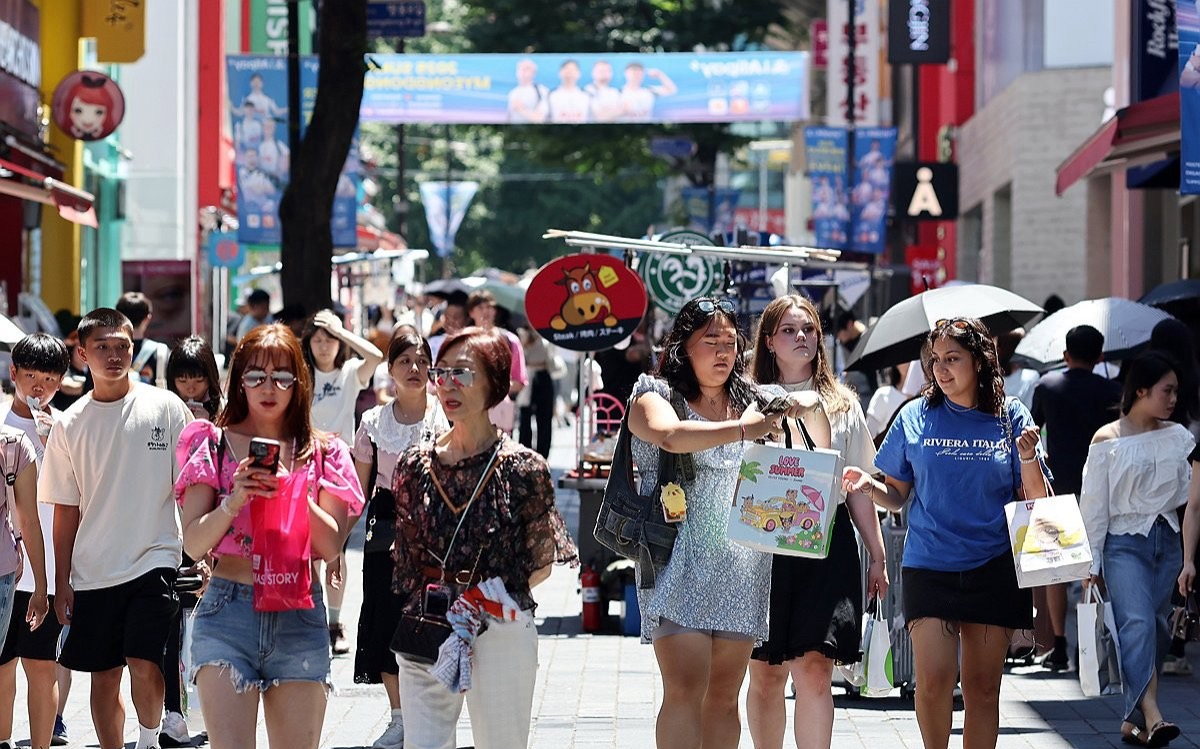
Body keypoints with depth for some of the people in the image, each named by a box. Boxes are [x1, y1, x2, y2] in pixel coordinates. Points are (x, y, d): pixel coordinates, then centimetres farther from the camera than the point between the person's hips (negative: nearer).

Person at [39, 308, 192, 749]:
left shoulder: (165, 408, 0)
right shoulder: (69, 425, 5)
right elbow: (66, 510, 9)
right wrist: (61, 584, 7)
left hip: (153, 562, -3)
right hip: (92, 572, 3)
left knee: (144, 664, -15)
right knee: (103, 676, 7)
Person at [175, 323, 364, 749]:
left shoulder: (321, 454, 9)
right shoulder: (215, 446, 6)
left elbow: (332, 546, 0)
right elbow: (193, 546, -1)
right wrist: (235, 500, -17)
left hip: (300, 617, 2)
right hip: (227, 609, -1)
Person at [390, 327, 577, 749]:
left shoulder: (523, 469, -5)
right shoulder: (416, 465, 4)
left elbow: (542, 563, 1)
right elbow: (404, 556, 12)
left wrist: (495, 596, -10)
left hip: (502, 631, -3)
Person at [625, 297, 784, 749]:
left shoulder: (755, 402, 15)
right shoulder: (655, 395, 0)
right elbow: (670, 435, -24)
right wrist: (741, 429, -26)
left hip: (742, 568, 5)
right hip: (680, 564, -5)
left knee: (725, 695, 7)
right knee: (685, 690, -14)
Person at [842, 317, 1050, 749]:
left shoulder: (1010, 418, 3)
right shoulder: (916, 417, 4)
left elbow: (1036, 503, 4)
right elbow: (897, 497, 8)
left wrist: (1028, 458, -14)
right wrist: (869, 486, -12)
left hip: (994, 571, 1)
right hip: (928, 567, 0)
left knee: (983, 688, 4)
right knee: (934, 681, -14)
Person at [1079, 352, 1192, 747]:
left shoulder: (1178, 436, 8)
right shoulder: (1107, 441, -3)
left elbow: (1188, 493, 9)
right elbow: (1094, 506, -2)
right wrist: (1092, 562, -4)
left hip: (1167, 540, 5)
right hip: (1124, 542, -5)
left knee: (1156, 629, 5)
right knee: (1137, 622, -19)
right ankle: (1151, 714, -31)